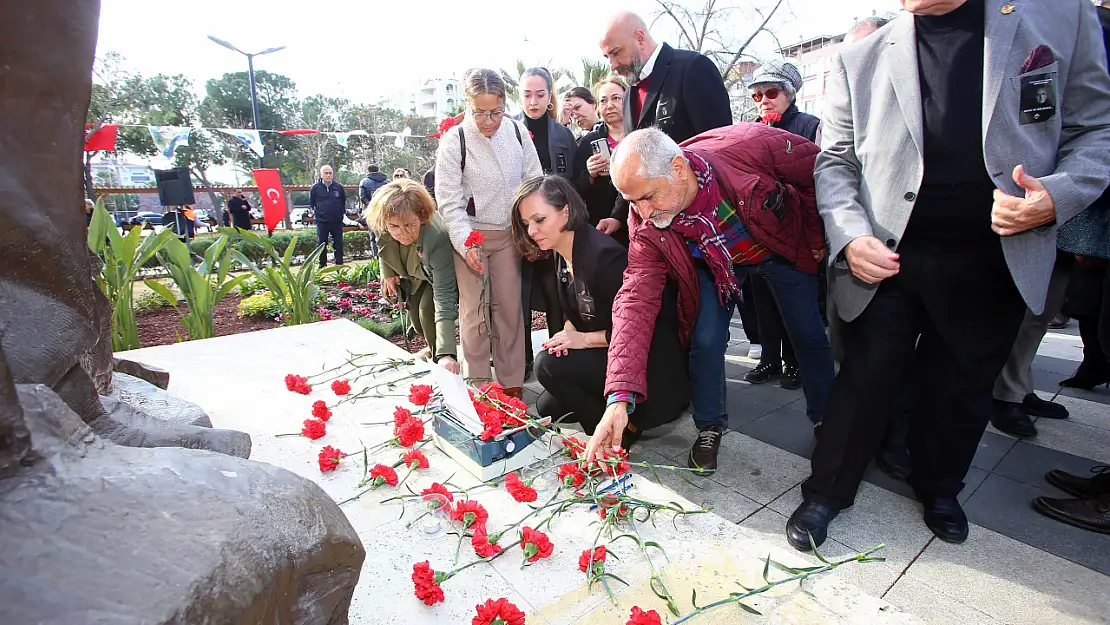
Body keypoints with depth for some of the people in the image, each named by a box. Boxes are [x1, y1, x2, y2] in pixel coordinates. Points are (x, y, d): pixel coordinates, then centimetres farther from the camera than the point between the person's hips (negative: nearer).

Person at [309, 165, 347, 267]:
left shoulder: (339, 187, 3)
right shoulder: (315, 188, 0)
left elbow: (343, 202, 14)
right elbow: (311, 203, 10)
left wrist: (341, 213, 10)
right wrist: (316, 212, 4)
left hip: (337, 221, 1)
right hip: (321, 221, 0)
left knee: (338, 244, 5)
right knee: (322, 244, 6)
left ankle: (339, 265, 14)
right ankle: (322, 266, 16)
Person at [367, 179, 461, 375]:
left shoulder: (437, 238, -48)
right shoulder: (382, 224, -33)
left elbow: (444, 298, -50)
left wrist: (446, 353, -56)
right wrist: (387, 272, -3)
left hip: (442, 273, -6)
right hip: (414, 272, 6)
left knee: (428, 308, -24)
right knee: (414, 310, 11)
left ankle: (438, 356, 1)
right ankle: (433, 347, 40)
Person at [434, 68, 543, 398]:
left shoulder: (517, 131, 0)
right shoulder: (454, 141, -9)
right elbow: (449, 200, -9)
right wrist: (466, 244, -20)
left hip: (509, 233, 3)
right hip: (471, 235, -2)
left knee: (510, 307, 5)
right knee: (474, 311, 0)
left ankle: (512, 384, 17)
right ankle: (477, 386, 14)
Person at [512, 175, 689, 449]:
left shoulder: (603, 255, -26)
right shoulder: (562, 254, 2)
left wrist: (584, 338, -18)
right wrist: (569, 332, -8)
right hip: (605, 355, 9)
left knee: (548, 365, -23)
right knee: (545, 409, 10)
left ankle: (624, 429, -6)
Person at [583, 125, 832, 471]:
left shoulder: (749, 144, -39)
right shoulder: (647, 229, -30)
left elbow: (816, 168, -20)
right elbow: (636, 300, -34)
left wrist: (817, 237, -9)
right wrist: (619, 397, -42)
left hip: (785, 249, 0)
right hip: (716, 266, 0)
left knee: (810, 335, 8)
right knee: (706, 341, -13)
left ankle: (826, 421, 36)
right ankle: (710, 430, 14)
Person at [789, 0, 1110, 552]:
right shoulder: (860, 59, 3)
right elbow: (834, 161, 2)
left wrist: (1059, 196, -13)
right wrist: (850, 237, -13)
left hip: (993, 264, 2)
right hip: (887, 260, -1)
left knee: (961, 389, 15)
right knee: (865, 381, 5)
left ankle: (939, 489, 41)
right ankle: (826, 491, 23)